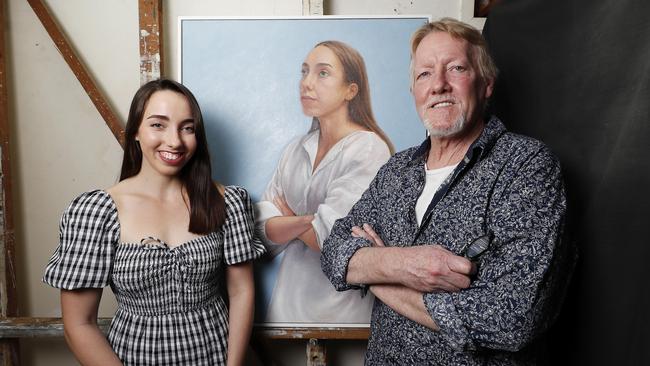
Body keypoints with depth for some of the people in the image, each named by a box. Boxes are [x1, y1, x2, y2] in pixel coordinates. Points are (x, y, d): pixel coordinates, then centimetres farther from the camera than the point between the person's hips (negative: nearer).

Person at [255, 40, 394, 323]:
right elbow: (265, 228, -3)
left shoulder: (369, 149, -16)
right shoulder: (296, 149, 4)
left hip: (343, 308, -5)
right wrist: (304, 221, -23)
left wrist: (285, 219, -6)